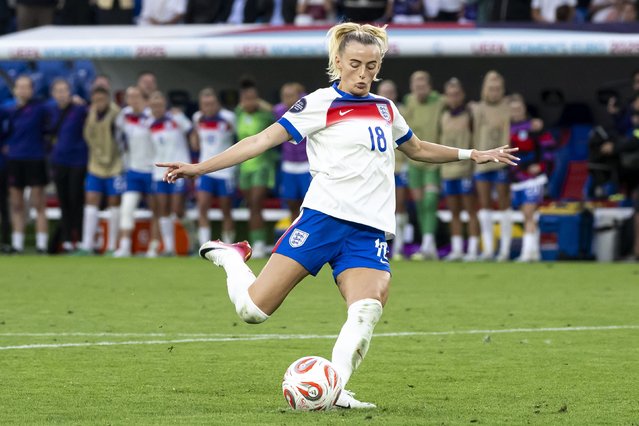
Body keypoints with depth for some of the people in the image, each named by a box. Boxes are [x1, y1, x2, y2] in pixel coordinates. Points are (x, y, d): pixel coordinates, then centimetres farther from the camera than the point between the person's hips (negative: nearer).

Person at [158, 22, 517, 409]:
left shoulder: (386, 110, 19)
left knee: (368, 309, -25)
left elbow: (418, 149, 38)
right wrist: (200, 167, -11)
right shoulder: (321, 104, 1)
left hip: (370, 232, 4)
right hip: (324, 217, -4)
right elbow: (264, 140, -4)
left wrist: (472, 155, 33)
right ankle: (230, 257, 21)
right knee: (253, 309, -10)